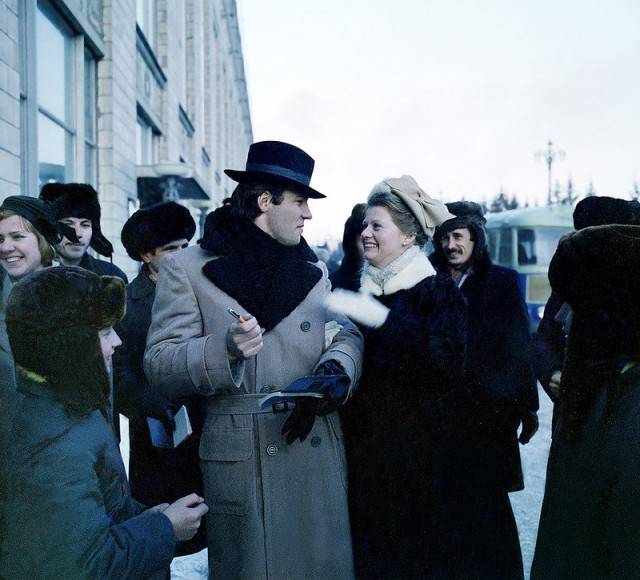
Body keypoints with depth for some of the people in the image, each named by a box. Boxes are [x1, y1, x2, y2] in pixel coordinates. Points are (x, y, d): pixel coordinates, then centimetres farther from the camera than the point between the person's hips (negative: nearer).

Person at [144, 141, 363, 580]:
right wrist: (225, 350, -24)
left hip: (319, 453, 4)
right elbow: (159, 367, -6)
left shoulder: (313, 269, 16)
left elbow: (347, 334, 13)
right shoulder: (187, 269, 0)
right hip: (239, 458, -4)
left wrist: (333, 370, -11)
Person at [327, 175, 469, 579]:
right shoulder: (355, 291, 11)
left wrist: (381, 319, -27)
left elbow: (447, 361, -22)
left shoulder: (438, 291, -6)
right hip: (364, 448, 5)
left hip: (417, 452, -5)